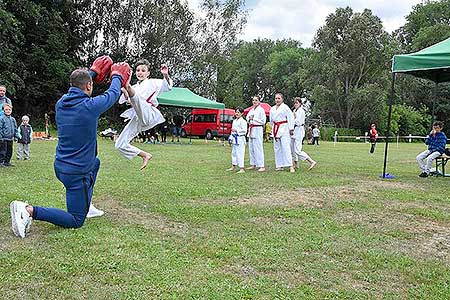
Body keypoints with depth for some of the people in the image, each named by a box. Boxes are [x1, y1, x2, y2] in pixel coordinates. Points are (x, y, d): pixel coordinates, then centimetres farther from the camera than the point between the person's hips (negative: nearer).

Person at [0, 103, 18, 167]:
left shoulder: (13, 119, 11)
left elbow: (15, 128, 18)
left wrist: (16, 136, 12)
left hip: (10, 139, 6)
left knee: (9, 151, 12)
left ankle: (7, 162, 22)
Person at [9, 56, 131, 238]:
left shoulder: (61, 102, -1)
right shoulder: (90, 106, -19)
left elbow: (77, 89, 22)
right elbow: (113, 94, -1)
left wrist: (93, 72, 35)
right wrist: (117, 76, 20)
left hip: (60, 166, 8)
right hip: (76, 173, -8)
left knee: (95, 162, 35)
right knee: (76, 221, 3)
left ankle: (86, 206, 34)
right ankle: (30, 211, -13)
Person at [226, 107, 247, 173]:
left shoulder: (243, 121, -11)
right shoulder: (234, 121, 16)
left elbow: (244, 130, -18)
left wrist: (236, 130, -23)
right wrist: (231, 138, 16)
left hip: (240, 139, -9)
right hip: (235, 139, 9)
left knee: (240, 154, -10)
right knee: (234, 153, 17)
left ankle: (242, 169, -7)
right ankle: (233, 167, 29)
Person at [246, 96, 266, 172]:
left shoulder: (261, 110, -6)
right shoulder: (251, 110, 15)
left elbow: (263, 121, -12)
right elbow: (247, 118, 20)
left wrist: (254, 118, -12)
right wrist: (249, 118, -2)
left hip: (258, 129, -8)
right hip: (251, 129, 8)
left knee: (258, 148, -11)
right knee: (251, 148, 11)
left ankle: (261, 166, -9)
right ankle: (253, 164, 21)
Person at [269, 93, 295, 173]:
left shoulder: (285, 107, -5)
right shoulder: (272, 109, 15)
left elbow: (290, 117, -8)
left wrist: (291, 129, -11)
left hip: (284, 128, -6)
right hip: (275, 129, 7)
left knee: (286, 147, -12)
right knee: (277, 148, 7)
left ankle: (290, 166, -11)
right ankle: (279, 165, 14)